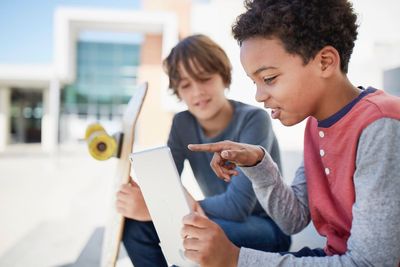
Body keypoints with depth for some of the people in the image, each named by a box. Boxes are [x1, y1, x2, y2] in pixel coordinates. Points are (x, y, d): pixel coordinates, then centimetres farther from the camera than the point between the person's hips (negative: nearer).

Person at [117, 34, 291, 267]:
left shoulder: (253, 120, -21)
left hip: (267, 227, -5)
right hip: (221, 219, 5)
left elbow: (237, 205, -29)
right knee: (135, 224, -14)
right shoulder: (182, 124, -2)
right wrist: (142, 197, -32)